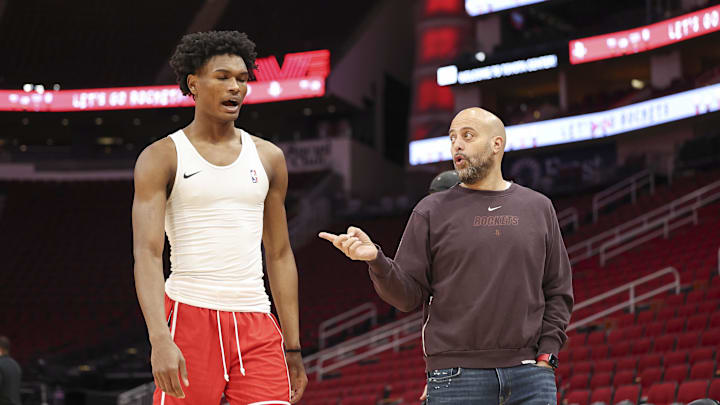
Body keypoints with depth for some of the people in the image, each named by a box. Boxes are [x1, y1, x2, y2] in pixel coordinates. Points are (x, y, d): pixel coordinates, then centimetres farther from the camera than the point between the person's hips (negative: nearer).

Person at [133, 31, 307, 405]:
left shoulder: (268, 158, 13)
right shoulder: (161, 158, 1)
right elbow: (147, 253, -8)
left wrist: (293, 347, 13)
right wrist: (160, 339, -22)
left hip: (256, 322, 3)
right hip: (191, 315, -3)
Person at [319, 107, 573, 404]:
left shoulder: (537, 207, 12)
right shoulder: (433, 211, 7)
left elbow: (558, 290, 14)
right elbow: (408, 295, 2)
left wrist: (545, 355, 3)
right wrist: (376, 260, -16)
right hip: (456, 377, -2)